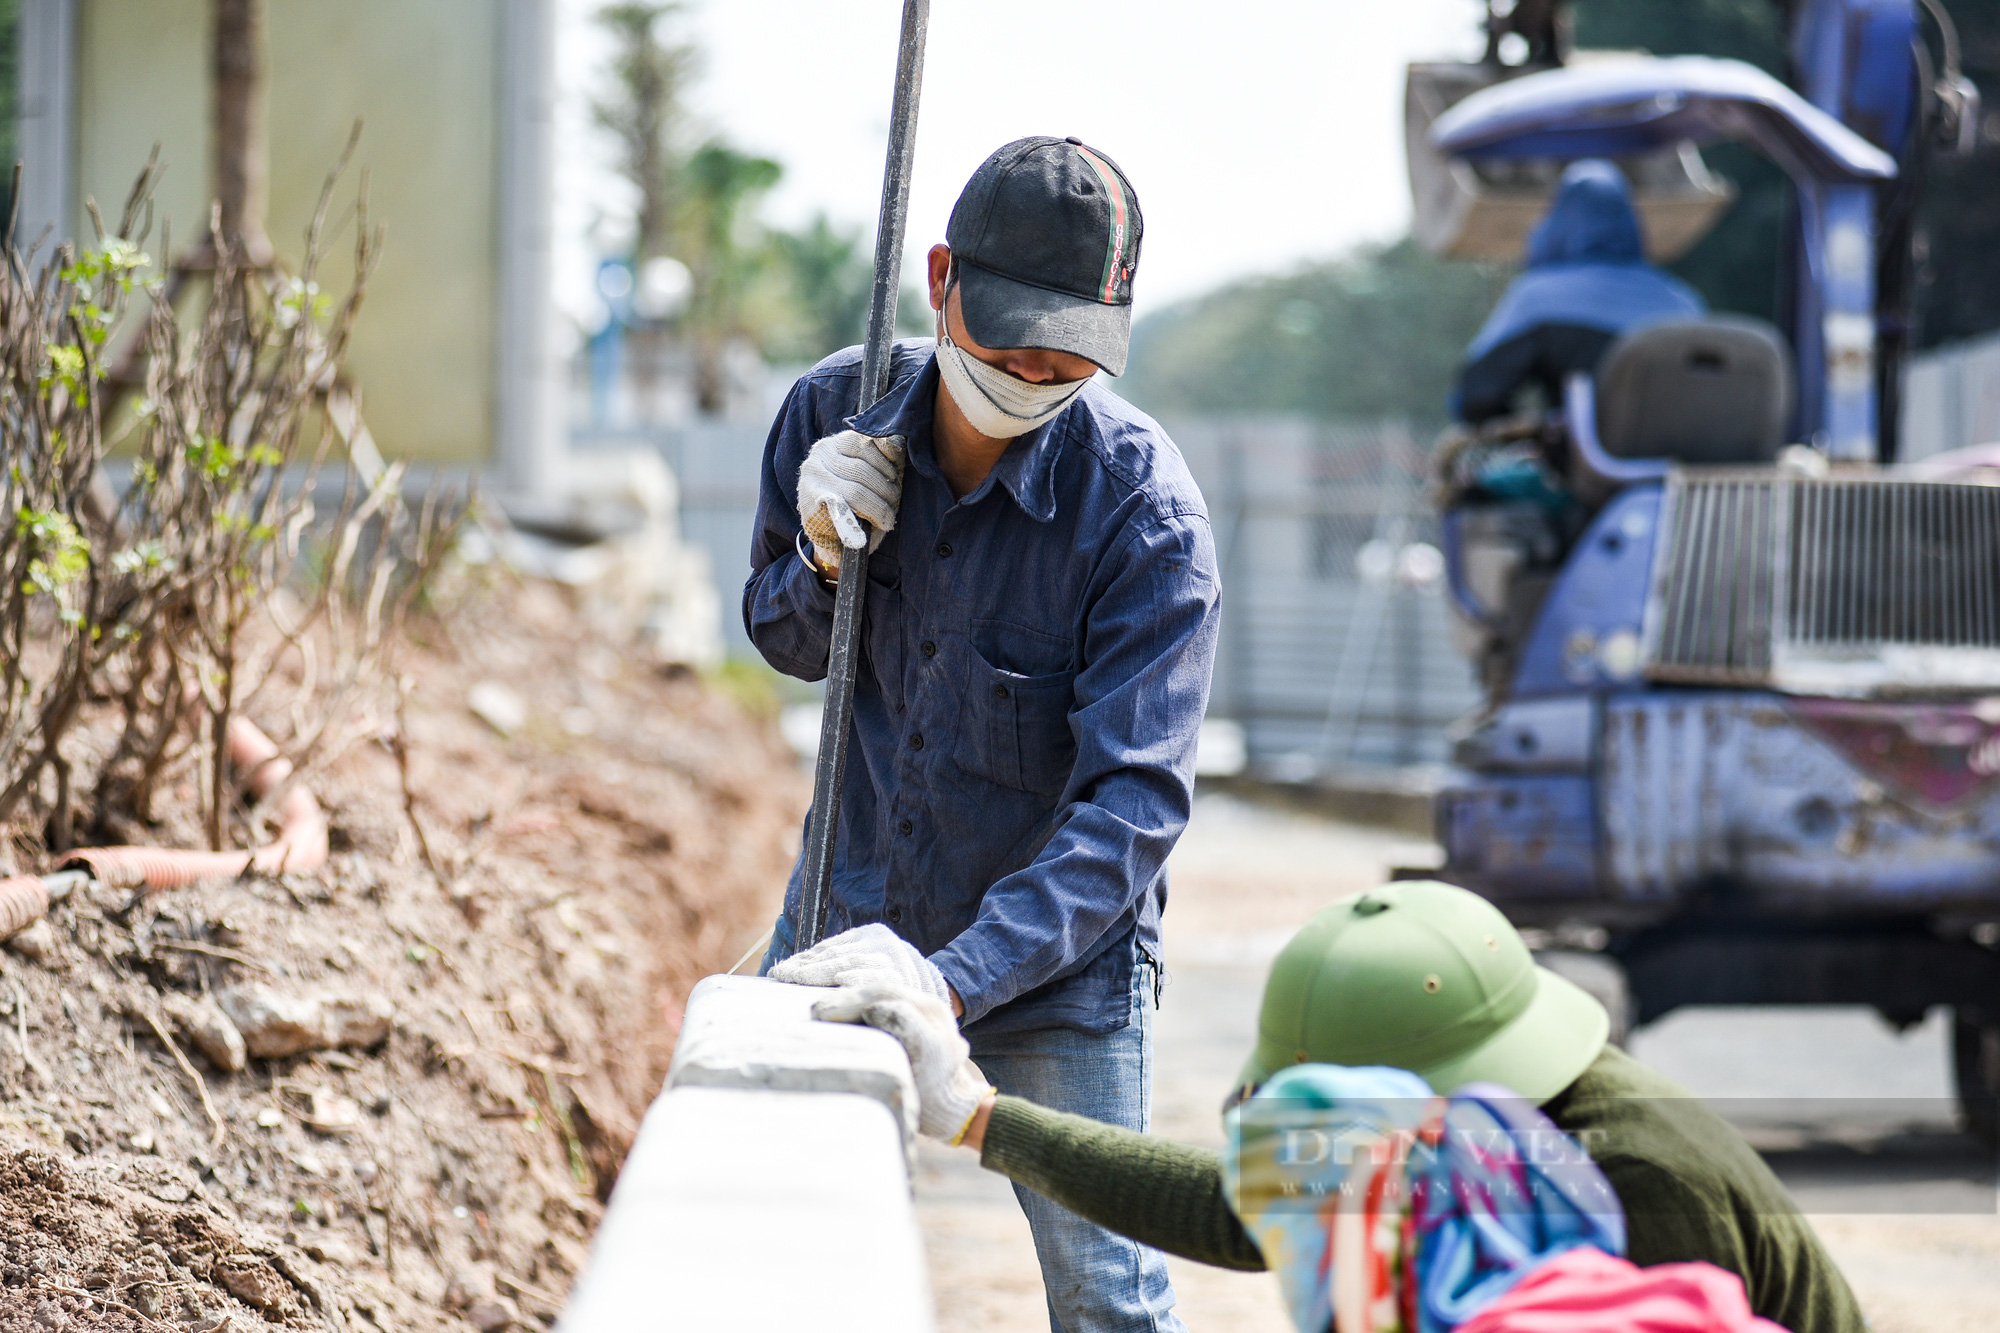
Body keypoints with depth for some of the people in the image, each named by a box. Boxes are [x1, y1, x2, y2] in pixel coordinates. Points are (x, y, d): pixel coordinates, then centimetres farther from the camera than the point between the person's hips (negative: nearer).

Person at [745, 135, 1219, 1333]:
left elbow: (1133, 800, -28)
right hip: (851, 916, 4)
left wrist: (956, 975, -39)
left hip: (1061, 963, -4)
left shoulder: (1146, 507, -24)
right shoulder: (839, 412, -9)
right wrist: (822, 558, -17)